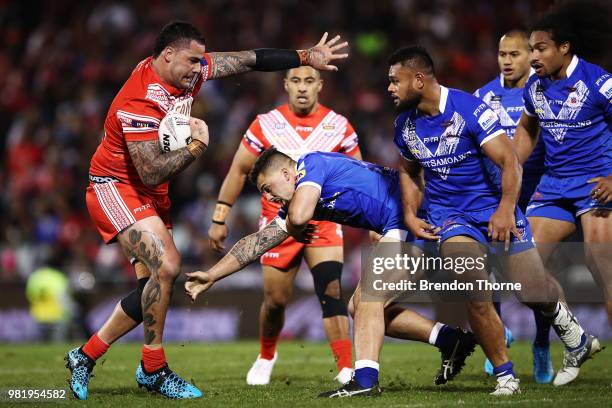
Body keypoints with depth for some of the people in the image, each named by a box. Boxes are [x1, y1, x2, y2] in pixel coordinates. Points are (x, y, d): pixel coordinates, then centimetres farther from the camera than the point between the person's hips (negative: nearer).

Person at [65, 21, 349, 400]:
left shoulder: (188, 70, -4)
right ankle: (154, 370, -10)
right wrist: (198, 145, -22)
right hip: (116, 187, -9)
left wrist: (305, 56, 4)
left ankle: (85, 356, 16)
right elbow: (152, 174, -29)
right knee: (166, 265, -23)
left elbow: (248, 60, 5)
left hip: (151, 195, 9)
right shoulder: (140, 102, -28)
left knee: (154, 286, 5)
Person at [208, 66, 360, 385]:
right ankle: (266, 357, 34)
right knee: (275, 301, 7)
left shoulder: (338, 126, -1)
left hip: (323, 221, 0)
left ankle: (347, 369, -19)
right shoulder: (266, 125, -3)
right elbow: (238, 171, 3)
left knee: (331, 292, -18)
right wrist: (219, 219, 1)